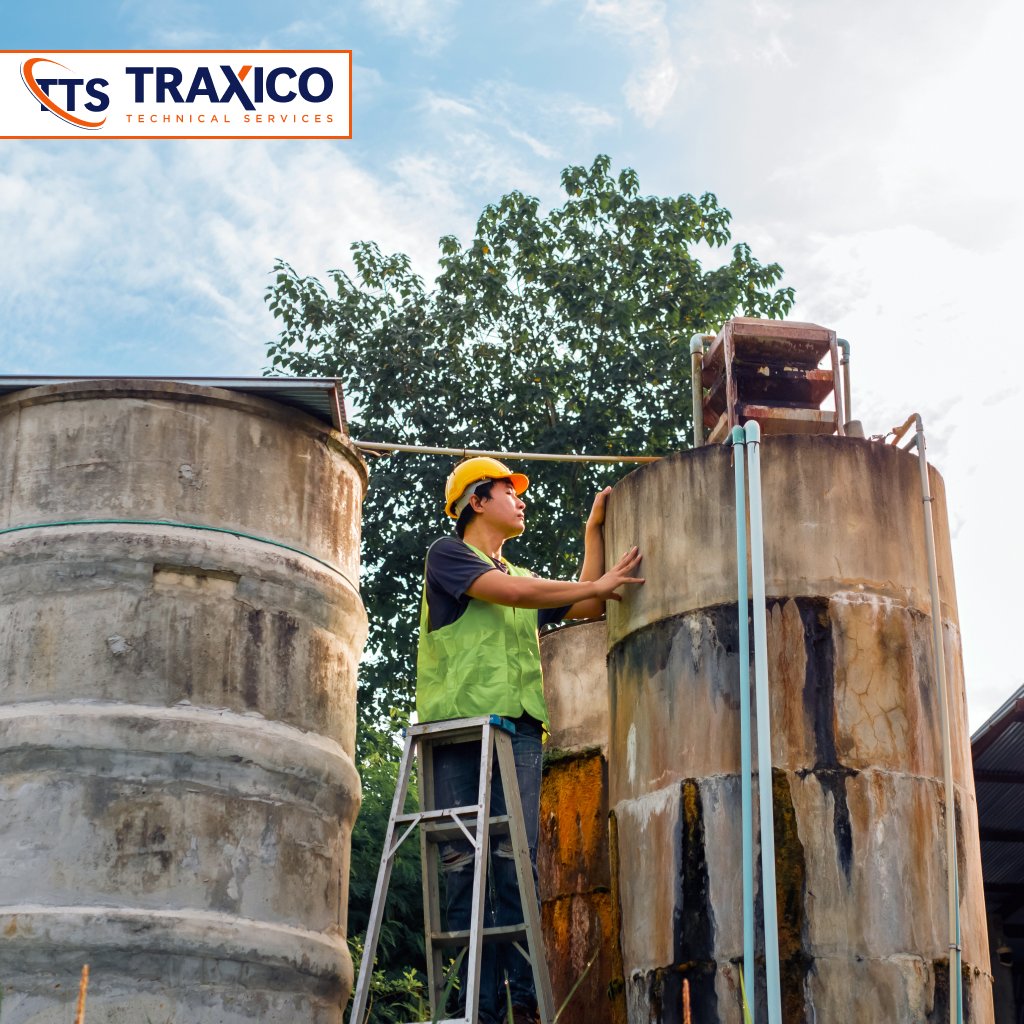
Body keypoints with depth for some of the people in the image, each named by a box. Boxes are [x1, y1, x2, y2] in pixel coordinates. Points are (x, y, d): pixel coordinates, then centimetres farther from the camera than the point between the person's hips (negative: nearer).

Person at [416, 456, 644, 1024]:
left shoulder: (524, 576, 29)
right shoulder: (447, 554, 9)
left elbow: (586, 606, 20)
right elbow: (512, 593, -5)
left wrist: (594, 530, 19)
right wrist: (597, 585, -3)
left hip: (517, 727, 4)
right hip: (457, 723, -4)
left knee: (516, 861, -10)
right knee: (463, 865, -7)